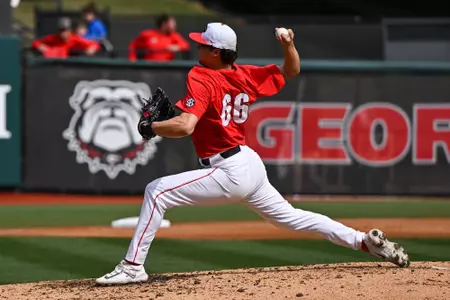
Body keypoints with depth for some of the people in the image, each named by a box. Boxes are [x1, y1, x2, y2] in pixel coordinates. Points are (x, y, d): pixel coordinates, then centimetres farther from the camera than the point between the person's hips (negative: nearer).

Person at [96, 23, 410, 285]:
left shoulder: (201, 78, -13)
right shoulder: (245, 75, 9)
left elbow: (185, 126, -26)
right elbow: (291, 71, 21)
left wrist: (150, 128, -10)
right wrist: (289, 45, 2)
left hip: (229, 173, -8)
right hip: (252, 165, 8)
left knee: (157, 191, -8)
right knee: (291, 217, 21)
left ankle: (133, 266, -12)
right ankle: (366, 241, 18)